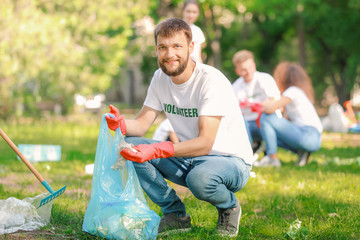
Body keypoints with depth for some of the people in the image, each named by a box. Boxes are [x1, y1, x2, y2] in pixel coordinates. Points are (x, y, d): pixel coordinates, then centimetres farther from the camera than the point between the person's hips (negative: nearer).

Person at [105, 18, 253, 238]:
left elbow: (205, 143, -29)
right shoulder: (161, 78, -1)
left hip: (231, 161, -6)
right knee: (128, 144, -12)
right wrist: (122, 124, -26)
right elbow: (142, 124, -1)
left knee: (199, 177, -41)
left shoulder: (211, 80, -22)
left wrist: (157, 151, -42)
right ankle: (176, 216, -2)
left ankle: (229, 207, -3)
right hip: (187, 157, 7)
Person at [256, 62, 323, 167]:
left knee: (265, 118, -6)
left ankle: (272, 158, -9)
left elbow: (270, 109, -16)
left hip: (309, 137, -10)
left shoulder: (293, 91, -5)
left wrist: (263, 106, 8)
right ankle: (301, 151, 7)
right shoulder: (298, 91, 23)